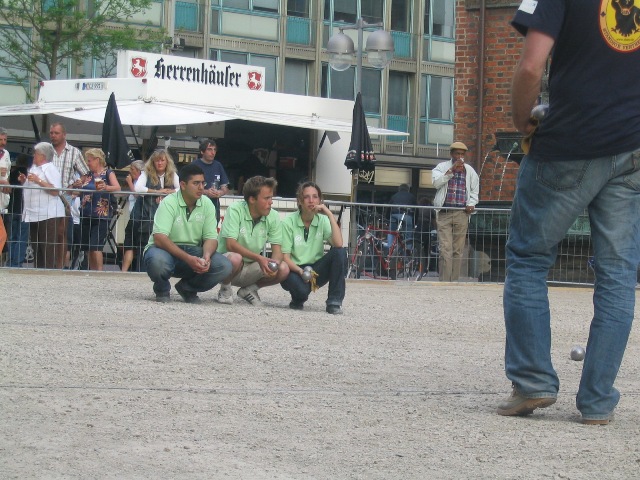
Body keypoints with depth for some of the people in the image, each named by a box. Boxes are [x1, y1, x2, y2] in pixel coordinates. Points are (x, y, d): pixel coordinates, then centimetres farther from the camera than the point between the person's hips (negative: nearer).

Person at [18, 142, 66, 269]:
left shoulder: (50, 169, -7)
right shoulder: (34, 168, 19)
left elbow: (55, 191, -18)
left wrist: (38, 180, -21)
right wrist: (24, 181, 10)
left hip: (48, 216, -9)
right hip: (34, 215, 9)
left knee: (49, 249, -10)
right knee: (36, 249, 9)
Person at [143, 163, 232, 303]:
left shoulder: (207, 205, 0)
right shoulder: (169, 203, -16)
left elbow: (211, 238, -1)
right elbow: (159, 238, -26)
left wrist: (206, 256, -26)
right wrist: (188, 259, -36)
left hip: (193, 252, 4)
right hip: (167, 250, -4)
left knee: (224, 266, -21)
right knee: (158, 261, -41)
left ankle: (187, 288, 7)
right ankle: (162, 290, -2)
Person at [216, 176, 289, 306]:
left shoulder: (273, 217, -3)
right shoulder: (235, 210, -17)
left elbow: (277, 250, -5)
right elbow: (230, 244, -25)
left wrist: (275, 263, -30)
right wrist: (258, 258, -36)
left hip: (252, 268, 4)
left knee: (283, 269, -19)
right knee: (235, 258, -38)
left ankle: (249, 289, 6)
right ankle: (225, 289, -5)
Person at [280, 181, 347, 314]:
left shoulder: (323, 221, -1)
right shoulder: (289, 222, -9)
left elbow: (338, 244, -19)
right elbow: (285, 257, -10)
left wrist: (330, 215, -20)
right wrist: (300, 271, -28)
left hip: (316, 270, 3)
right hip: (295, 270, -3)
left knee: (340, 252, -24)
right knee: (301, 288, -39)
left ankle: (334, 302, -19)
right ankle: (298, 300, 3)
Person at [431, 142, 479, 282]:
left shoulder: (469, 170, 16)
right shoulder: (442, 167, 9)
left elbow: (474, 190, 23)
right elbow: (436, 183, -9)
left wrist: (471, 204, 5)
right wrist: (452, 170, -13)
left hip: (462, 213, 3)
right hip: (444, 212, -2)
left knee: (458, 250, 2)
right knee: (445, 249, -11)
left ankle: (455, 280, 6)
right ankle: (444, 281, -12)